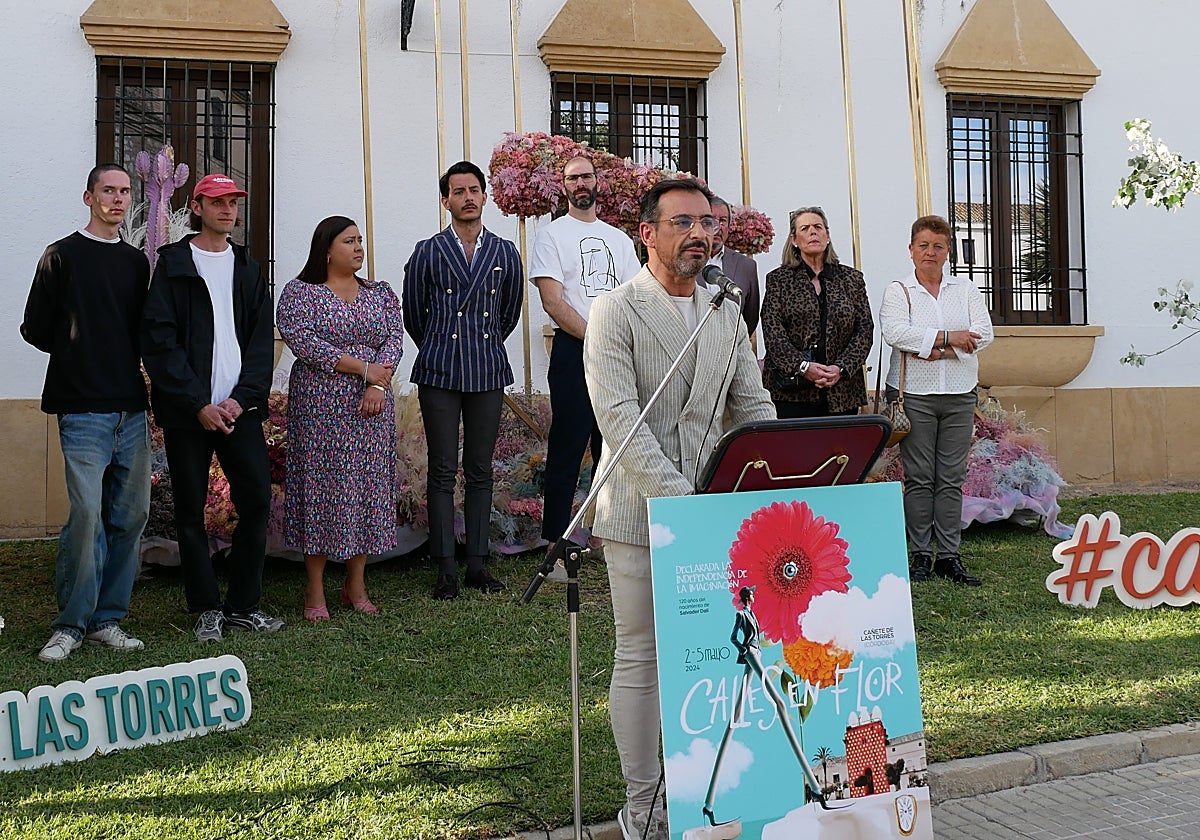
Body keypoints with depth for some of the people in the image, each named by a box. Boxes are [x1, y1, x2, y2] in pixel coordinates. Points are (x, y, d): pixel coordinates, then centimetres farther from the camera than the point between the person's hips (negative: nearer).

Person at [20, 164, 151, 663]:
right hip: (83, 410, -5)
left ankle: (107, 618, 14)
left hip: (132, 408, 5)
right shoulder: (63, 256, 2)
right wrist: (81, 356, 6)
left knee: (131, 515, 4)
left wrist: (126, 360, 7)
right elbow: (36, 330, 2)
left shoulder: (136, 262, 16)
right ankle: (71, 624, 0)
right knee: (86, 515, -12)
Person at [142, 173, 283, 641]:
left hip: (239, 407, 3)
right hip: (186, 410, -3)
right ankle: (208, 608, 13)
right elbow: (159, 340, -5)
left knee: (256, 499, -1)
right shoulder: (173, 265, 3)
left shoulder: (247, 267, 15)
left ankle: (245, 604, 11)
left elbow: (262, 339, 9)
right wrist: (198, 404, -11)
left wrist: (242, 398, -6)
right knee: (191, 510, 2)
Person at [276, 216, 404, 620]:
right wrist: (363, 368, -16)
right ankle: (315, 591, 6)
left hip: (371, 408, 4)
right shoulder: (299, 293, 0)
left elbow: (394, 340, 2)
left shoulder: (381, 294, 14)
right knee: (321, 488, -3)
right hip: (320, 408, -4)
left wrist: (378, 386, -15)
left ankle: (356, 586, 15)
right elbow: (304, 342, -13)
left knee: (368, 487, 5)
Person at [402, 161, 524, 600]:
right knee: (443, 472, -1)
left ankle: (477, 563, 13)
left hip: (488, 375, 2)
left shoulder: (505, 253, 10)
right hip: (439, 375, -2)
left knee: (480, 472, 6)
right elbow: (413, 315, 12)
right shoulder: (427, 253, 4)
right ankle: (445, 570, 3)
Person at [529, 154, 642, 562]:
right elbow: (553, 301, -7)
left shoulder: (619, 238, 18)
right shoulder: (552, 235, 3)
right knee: (567, 447, -6)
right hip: (573, 349, -5)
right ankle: (555, 543, -2)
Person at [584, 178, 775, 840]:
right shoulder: (615, 312, -6)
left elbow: (754, 410, 14)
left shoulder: (727, 316, 13)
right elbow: (619, 418, -16)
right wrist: (677, 498, -24)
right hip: (639, 515, -5)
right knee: (641, 660, 4)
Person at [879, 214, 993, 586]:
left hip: (959, 395, 3)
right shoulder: (897, 290, 4)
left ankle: (949, 556, 8)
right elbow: (895, 332, -13)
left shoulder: (966, 290, 13)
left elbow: (983, 333, 0)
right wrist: (947, 337, -13)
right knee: (919, 478, -1)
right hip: (914, 394, -3)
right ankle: (919, 555, 6)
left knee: (952, 479, 3)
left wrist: (941, 350, -13)